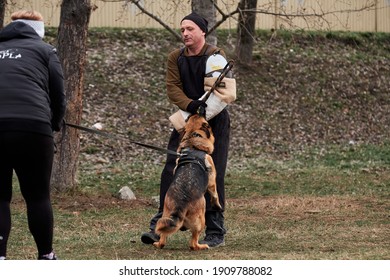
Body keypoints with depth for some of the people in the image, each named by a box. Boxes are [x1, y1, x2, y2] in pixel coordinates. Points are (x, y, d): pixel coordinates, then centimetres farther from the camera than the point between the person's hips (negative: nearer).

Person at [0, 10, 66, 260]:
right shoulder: (43, 50, 14)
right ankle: (46, 257, 20)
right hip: (30, 128, -2)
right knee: (38, 196, 10)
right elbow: (58, 95, 12)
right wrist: (55, 125, 29)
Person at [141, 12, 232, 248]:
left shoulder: (216, 56, -7)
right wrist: (190, 105, -25)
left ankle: (216, 233, 2)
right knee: (171, 172, -3)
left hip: (215, 122, -4)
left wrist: (203, 110, -28)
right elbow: (173, 88, -5)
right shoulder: (176, 58, 6)